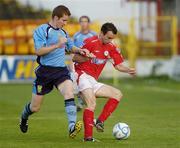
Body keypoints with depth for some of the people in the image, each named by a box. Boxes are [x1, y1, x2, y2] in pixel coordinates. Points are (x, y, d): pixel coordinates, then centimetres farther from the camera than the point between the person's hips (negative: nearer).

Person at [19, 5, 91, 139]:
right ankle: (24, 118, 41)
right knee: (35, 107, 6)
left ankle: (72, 127, -37)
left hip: (61, 70, 4)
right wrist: (57, 45, -24)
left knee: (69, 93, -26)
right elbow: (39, 51, -18)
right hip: (45, 71, -4)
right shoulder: (41, 30, -8)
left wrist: (79, 50, 10)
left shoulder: (63, 32, 14)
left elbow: (71, 47, 31)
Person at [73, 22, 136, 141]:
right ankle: (88, 136, -30)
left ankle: (100, 121, -9)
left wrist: (129, 70, -8)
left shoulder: (111, 47, 9)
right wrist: (87, 58, -28)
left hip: (94, 82, 8)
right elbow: (75, 58, -8)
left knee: (118, 94, 3)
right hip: (83, 76, -8)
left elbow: (118, 65, 12)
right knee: (92, 103, -27)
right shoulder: (90, 42, -10)